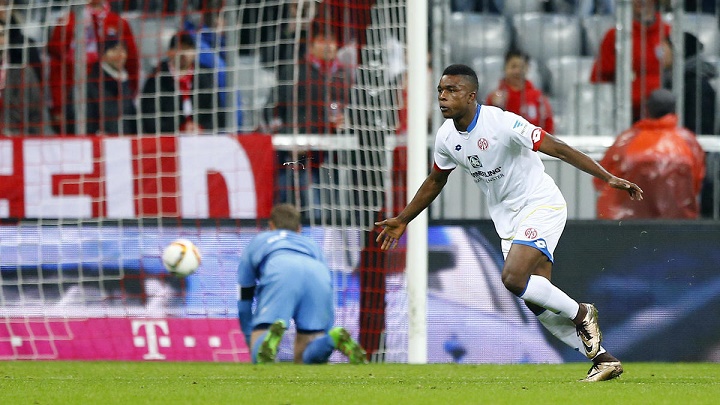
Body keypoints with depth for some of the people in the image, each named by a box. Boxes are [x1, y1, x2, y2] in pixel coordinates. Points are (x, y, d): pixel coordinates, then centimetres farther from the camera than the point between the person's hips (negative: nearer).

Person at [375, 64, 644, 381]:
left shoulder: (502, 123, -22)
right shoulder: (446, 137, -1)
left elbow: (559, 149, -21)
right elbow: (435, 181, 19)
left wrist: (608, 179, -25)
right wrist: (402, 220, 23)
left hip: (541, 205, -7)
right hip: (507, 219, 7)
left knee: (513, 278, -25)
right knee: (537, 302, 1)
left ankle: (581, 314, -2)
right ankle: (602, 358, 11)